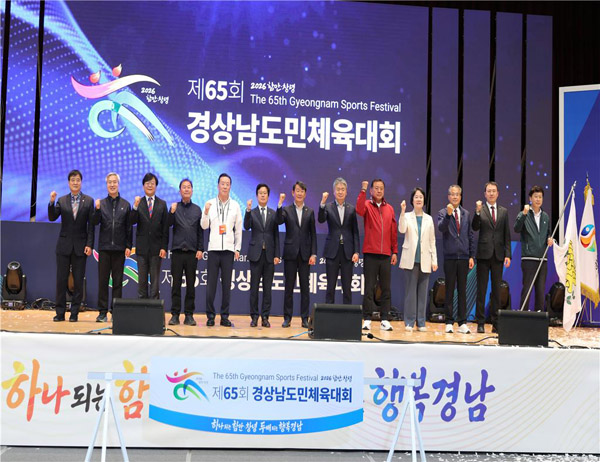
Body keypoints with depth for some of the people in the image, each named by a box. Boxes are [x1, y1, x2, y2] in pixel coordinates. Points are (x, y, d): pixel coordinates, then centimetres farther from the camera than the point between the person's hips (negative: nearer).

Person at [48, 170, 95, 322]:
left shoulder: (89, 201, 2)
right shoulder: (61, 200, 7)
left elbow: (91, 225, 0)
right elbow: (52, 218, -3)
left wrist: (89, 245, -7)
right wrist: (51, 203, -18)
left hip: (80, 246, -1)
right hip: (64, 245, 1)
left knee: (78, 281, 1)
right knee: (61, 280, 3)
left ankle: (74, 313, 9)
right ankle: (60, 312, 10)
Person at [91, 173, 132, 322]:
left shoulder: (125, 204, 6)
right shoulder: (101, 203, 6)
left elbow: (129, 227, 6)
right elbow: (95, 222, -2)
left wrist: (128, 246, 0)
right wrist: (97, 209, -19)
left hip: (119, 248, 0)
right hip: (104, 247, 0)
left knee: (118, 281, 4)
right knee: (103, 280, 2)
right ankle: (102, 312, 8)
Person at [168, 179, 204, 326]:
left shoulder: (197, 209, 11)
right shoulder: (174, 207, 7)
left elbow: (200, 231, 10)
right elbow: (168, 225, -3)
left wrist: (200, 249, 2)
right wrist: (172, 212, -18)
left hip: (192, 251, 1)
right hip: (177, 250, -1)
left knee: (191, 284, 3)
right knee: (176, 284, 0)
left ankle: (189, 314, 7)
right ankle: (175, 314, 5)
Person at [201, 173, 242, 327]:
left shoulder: (235, 205, 7)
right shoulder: (210, 204, 3)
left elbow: (238, 229, 9)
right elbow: (204, 226, 1)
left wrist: (238, 248, 4)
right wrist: (206, 213, -16)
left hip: (229, 249, 1)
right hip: (213, 248, -1)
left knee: (227, 284, 4)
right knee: (211, 283, 1)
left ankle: (225, 316, 11)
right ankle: (210, 316, 8)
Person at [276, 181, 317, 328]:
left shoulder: (310, 212, 9)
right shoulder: (286, 210, 5)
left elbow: (313, 234, 7)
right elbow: (279, 221, -15)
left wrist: (313, 254, -1)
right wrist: (280, 204, -22)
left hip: (305, 253, 1)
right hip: (290, 253, -1)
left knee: (304, 287, 3)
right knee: (289, 287, 3)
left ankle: (305, 318, 8)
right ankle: (287, 318, 10)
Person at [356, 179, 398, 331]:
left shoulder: (389, 209, 12)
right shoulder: (367, 205, 3)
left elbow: (394, 232, 13)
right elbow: (359, 210, -22)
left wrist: (395, 252, 9)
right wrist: (363, 190, -24)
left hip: (386, 255, 3)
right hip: (370, 254, -3)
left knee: (386, 288, 5)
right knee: (369, 288, -1)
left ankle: (385, 320, 11)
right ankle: (367, 319, 4)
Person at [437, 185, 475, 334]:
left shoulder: (466, 214, 11)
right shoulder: (443, 213, 2)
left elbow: (471, 236, 10)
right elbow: (441, 228, -17)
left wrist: (472, 256, 5)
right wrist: (448, 215, -30)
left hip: (464, 256, 2)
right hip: (450, 256, -2)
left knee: (462, 290, 5)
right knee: (450, 290, 2)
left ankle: (462, 323, 9)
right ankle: (449, 322, 7)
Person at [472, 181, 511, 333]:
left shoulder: (504, 212, 12)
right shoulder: (480, 210, 3)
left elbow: (507, 234, 10)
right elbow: (475, 228, -10)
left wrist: (507, 254, 3)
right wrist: (478, 212, -25)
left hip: (498, 255, 3)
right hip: (484, 254, -3)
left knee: (496, 289, 6)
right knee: (481, 289, 0)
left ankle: (496, 323, 10)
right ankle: (480, 323, 5)